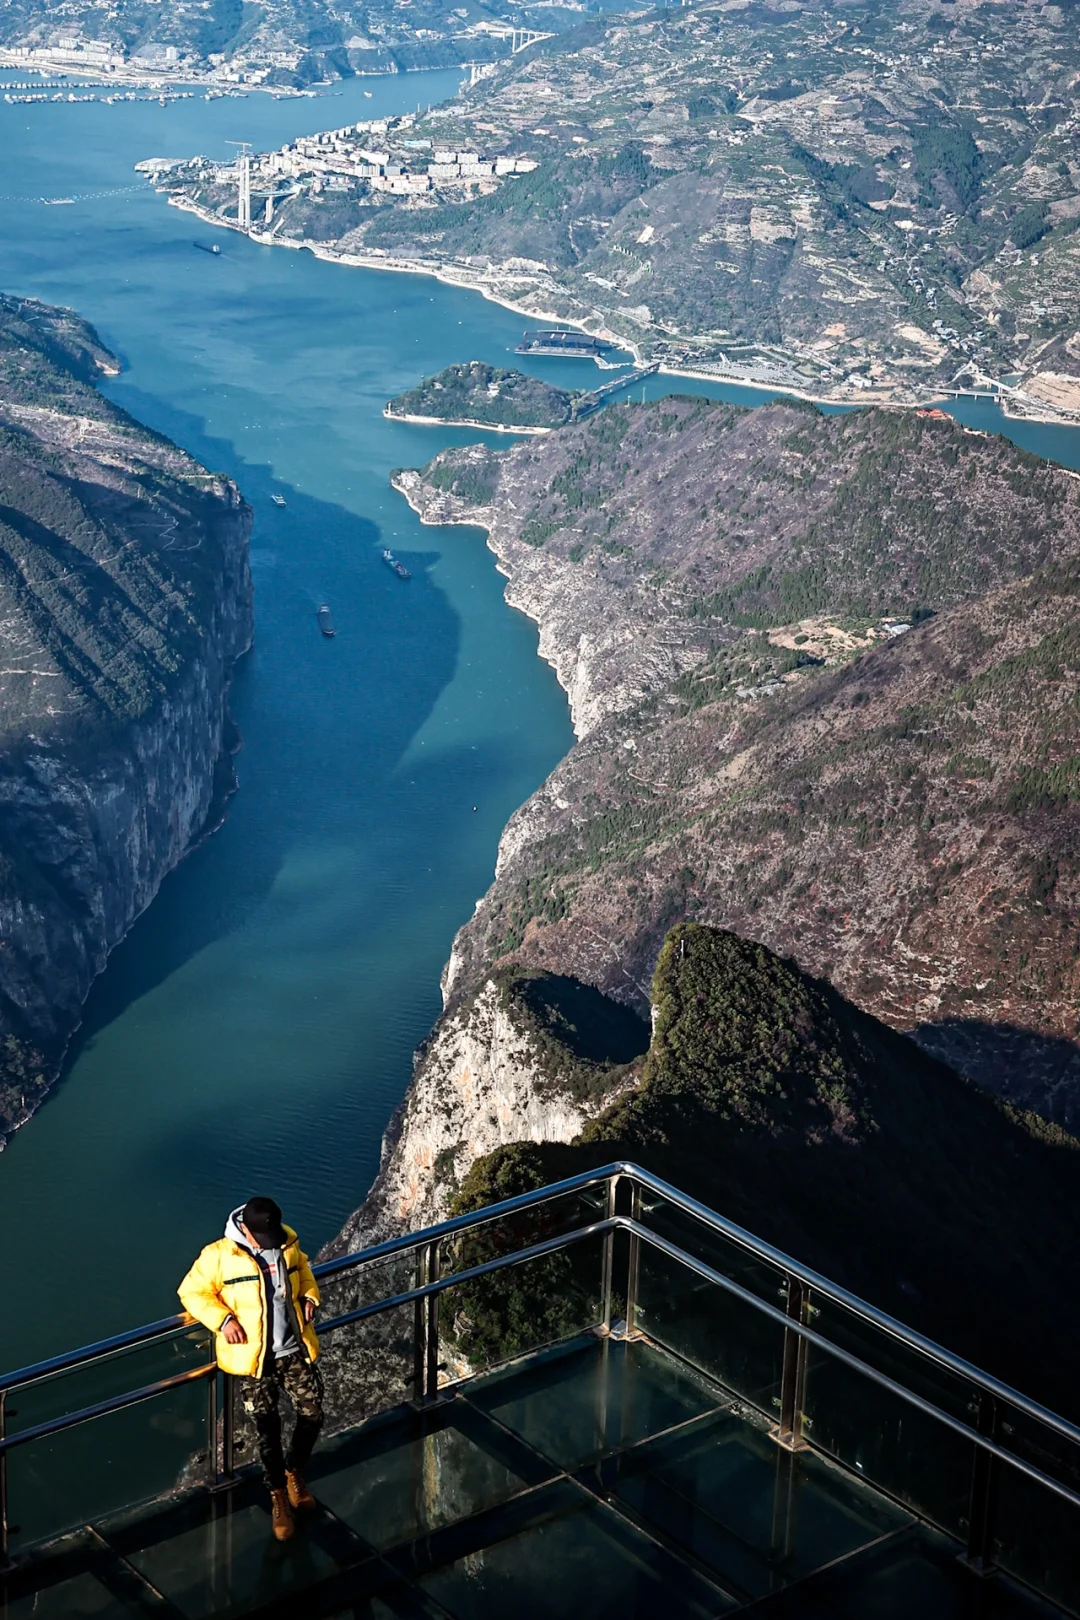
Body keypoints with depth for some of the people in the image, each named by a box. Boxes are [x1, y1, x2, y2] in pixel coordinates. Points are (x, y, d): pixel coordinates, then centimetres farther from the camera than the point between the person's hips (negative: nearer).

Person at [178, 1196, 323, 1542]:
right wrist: (224, 1319, -20)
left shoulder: (287, 1243, -4)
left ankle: (294, 1472, 33)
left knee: (312, 1415, 5)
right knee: (267, 1430, 2)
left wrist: (310, 1296, 0)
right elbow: (192, 1291, -8)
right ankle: (278, 1496, 22)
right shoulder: (219, 1255, -17)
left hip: (296, 1351, 4)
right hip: (254, 1359, -3)